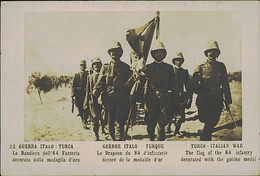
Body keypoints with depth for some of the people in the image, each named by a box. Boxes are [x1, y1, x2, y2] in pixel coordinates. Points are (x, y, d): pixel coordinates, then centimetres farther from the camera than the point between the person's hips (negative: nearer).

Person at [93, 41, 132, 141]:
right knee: (110, 124, 10)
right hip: (108, 100, 2)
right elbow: (99, 83, 3)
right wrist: (95, 95, -12)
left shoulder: (125, 67, 8)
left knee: (119, 124, -9)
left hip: (121, 101, -2)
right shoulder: (105, 67, 10)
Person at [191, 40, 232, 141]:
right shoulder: (201, 67, 2)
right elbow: (194, 85, 2)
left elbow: (225, 85, 11)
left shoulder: (221, 66, 9)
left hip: (217, 101, 3)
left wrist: (228, 101, 8)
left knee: (213, 123, 10)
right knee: (209, 124, -10)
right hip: (204, 101, -3)